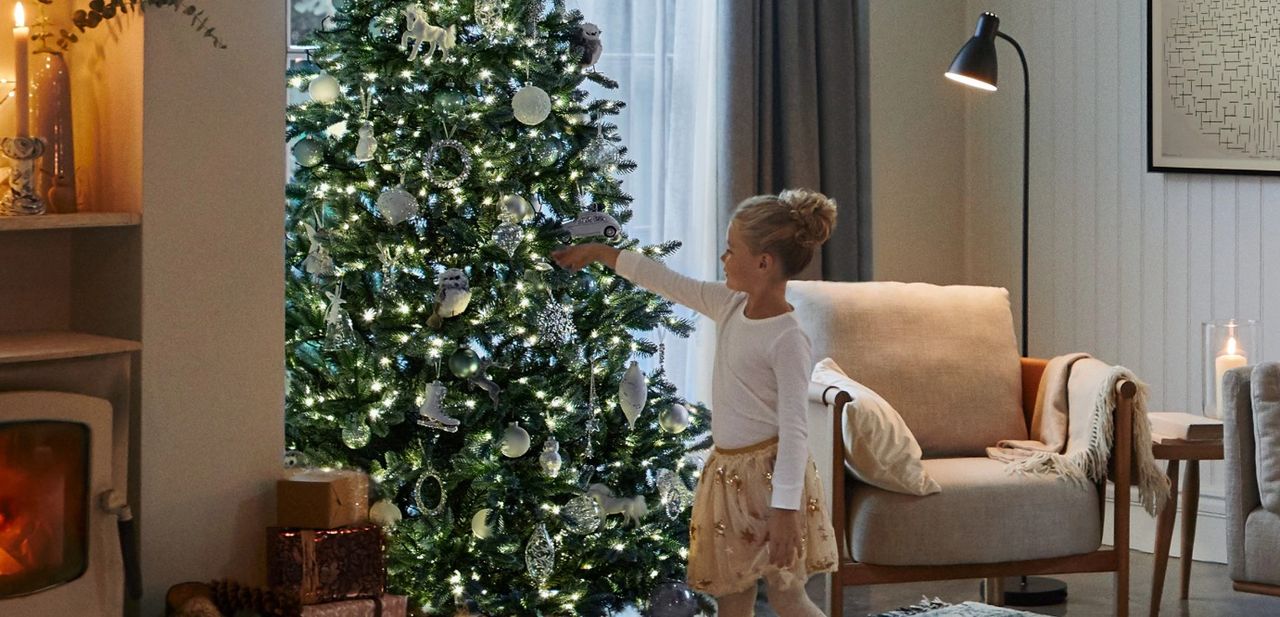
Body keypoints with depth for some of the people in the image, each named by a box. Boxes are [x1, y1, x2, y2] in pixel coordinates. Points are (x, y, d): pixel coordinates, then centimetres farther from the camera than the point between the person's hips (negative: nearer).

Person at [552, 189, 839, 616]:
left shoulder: (788, 339, -19)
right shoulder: (729, 305, 4)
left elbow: (794, 429, -22)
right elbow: (667, 282, 16)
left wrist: (784, 509, -25)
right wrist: (598, 252, 21)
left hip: (769, 474, -8)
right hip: (728, 471, 8)